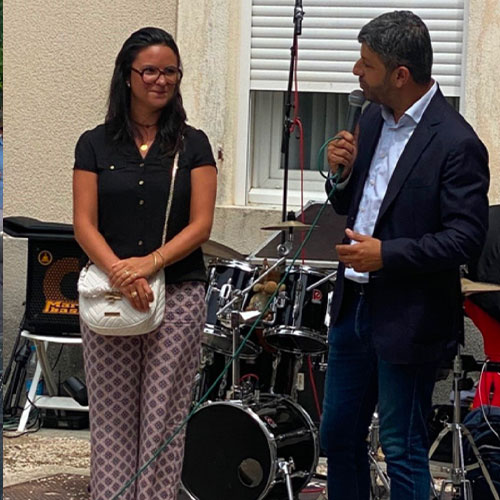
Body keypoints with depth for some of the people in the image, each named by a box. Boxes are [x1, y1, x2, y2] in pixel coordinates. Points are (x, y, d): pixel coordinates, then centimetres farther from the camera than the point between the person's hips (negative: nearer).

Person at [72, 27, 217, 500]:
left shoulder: (192, 145, 6)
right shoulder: (94, 145, 6)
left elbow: (200, 226, -1)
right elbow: (85, 224, 0)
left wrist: (150, 263, -17)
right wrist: (118, 271, -18)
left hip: (178, 294, -1)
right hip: (108, 293, 1)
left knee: (163, 417, -2)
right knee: (112, 419, 2)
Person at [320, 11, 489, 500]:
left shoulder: (456, 144, -17)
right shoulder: (373, 119, 8)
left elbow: (466, 237, -19)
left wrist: (388, 254, -26)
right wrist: (343, 172, -4)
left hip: (407, 320, -8)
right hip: (353, 305, 8)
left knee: (402, 450, 2)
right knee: (338, 435, 16)